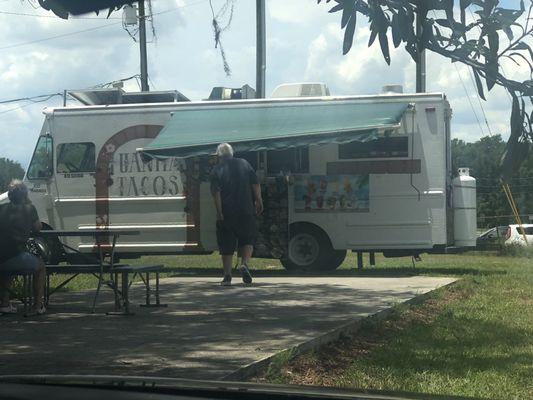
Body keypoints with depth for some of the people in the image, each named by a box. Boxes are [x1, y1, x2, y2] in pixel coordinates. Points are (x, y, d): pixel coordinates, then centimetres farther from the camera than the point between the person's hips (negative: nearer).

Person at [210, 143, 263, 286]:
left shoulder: (217, 170, -2)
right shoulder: (244, 164, 6)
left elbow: (216, 192, -11)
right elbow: (256, 184, 3)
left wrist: (219, 212, -13)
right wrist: (259, 201, 12)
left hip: (227, 213, -1)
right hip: (246, 211, 1)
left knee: (226, 246, 7)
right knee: (248, 239, 14)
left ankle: (227, 276, 6)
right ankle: (244, 263, -10)